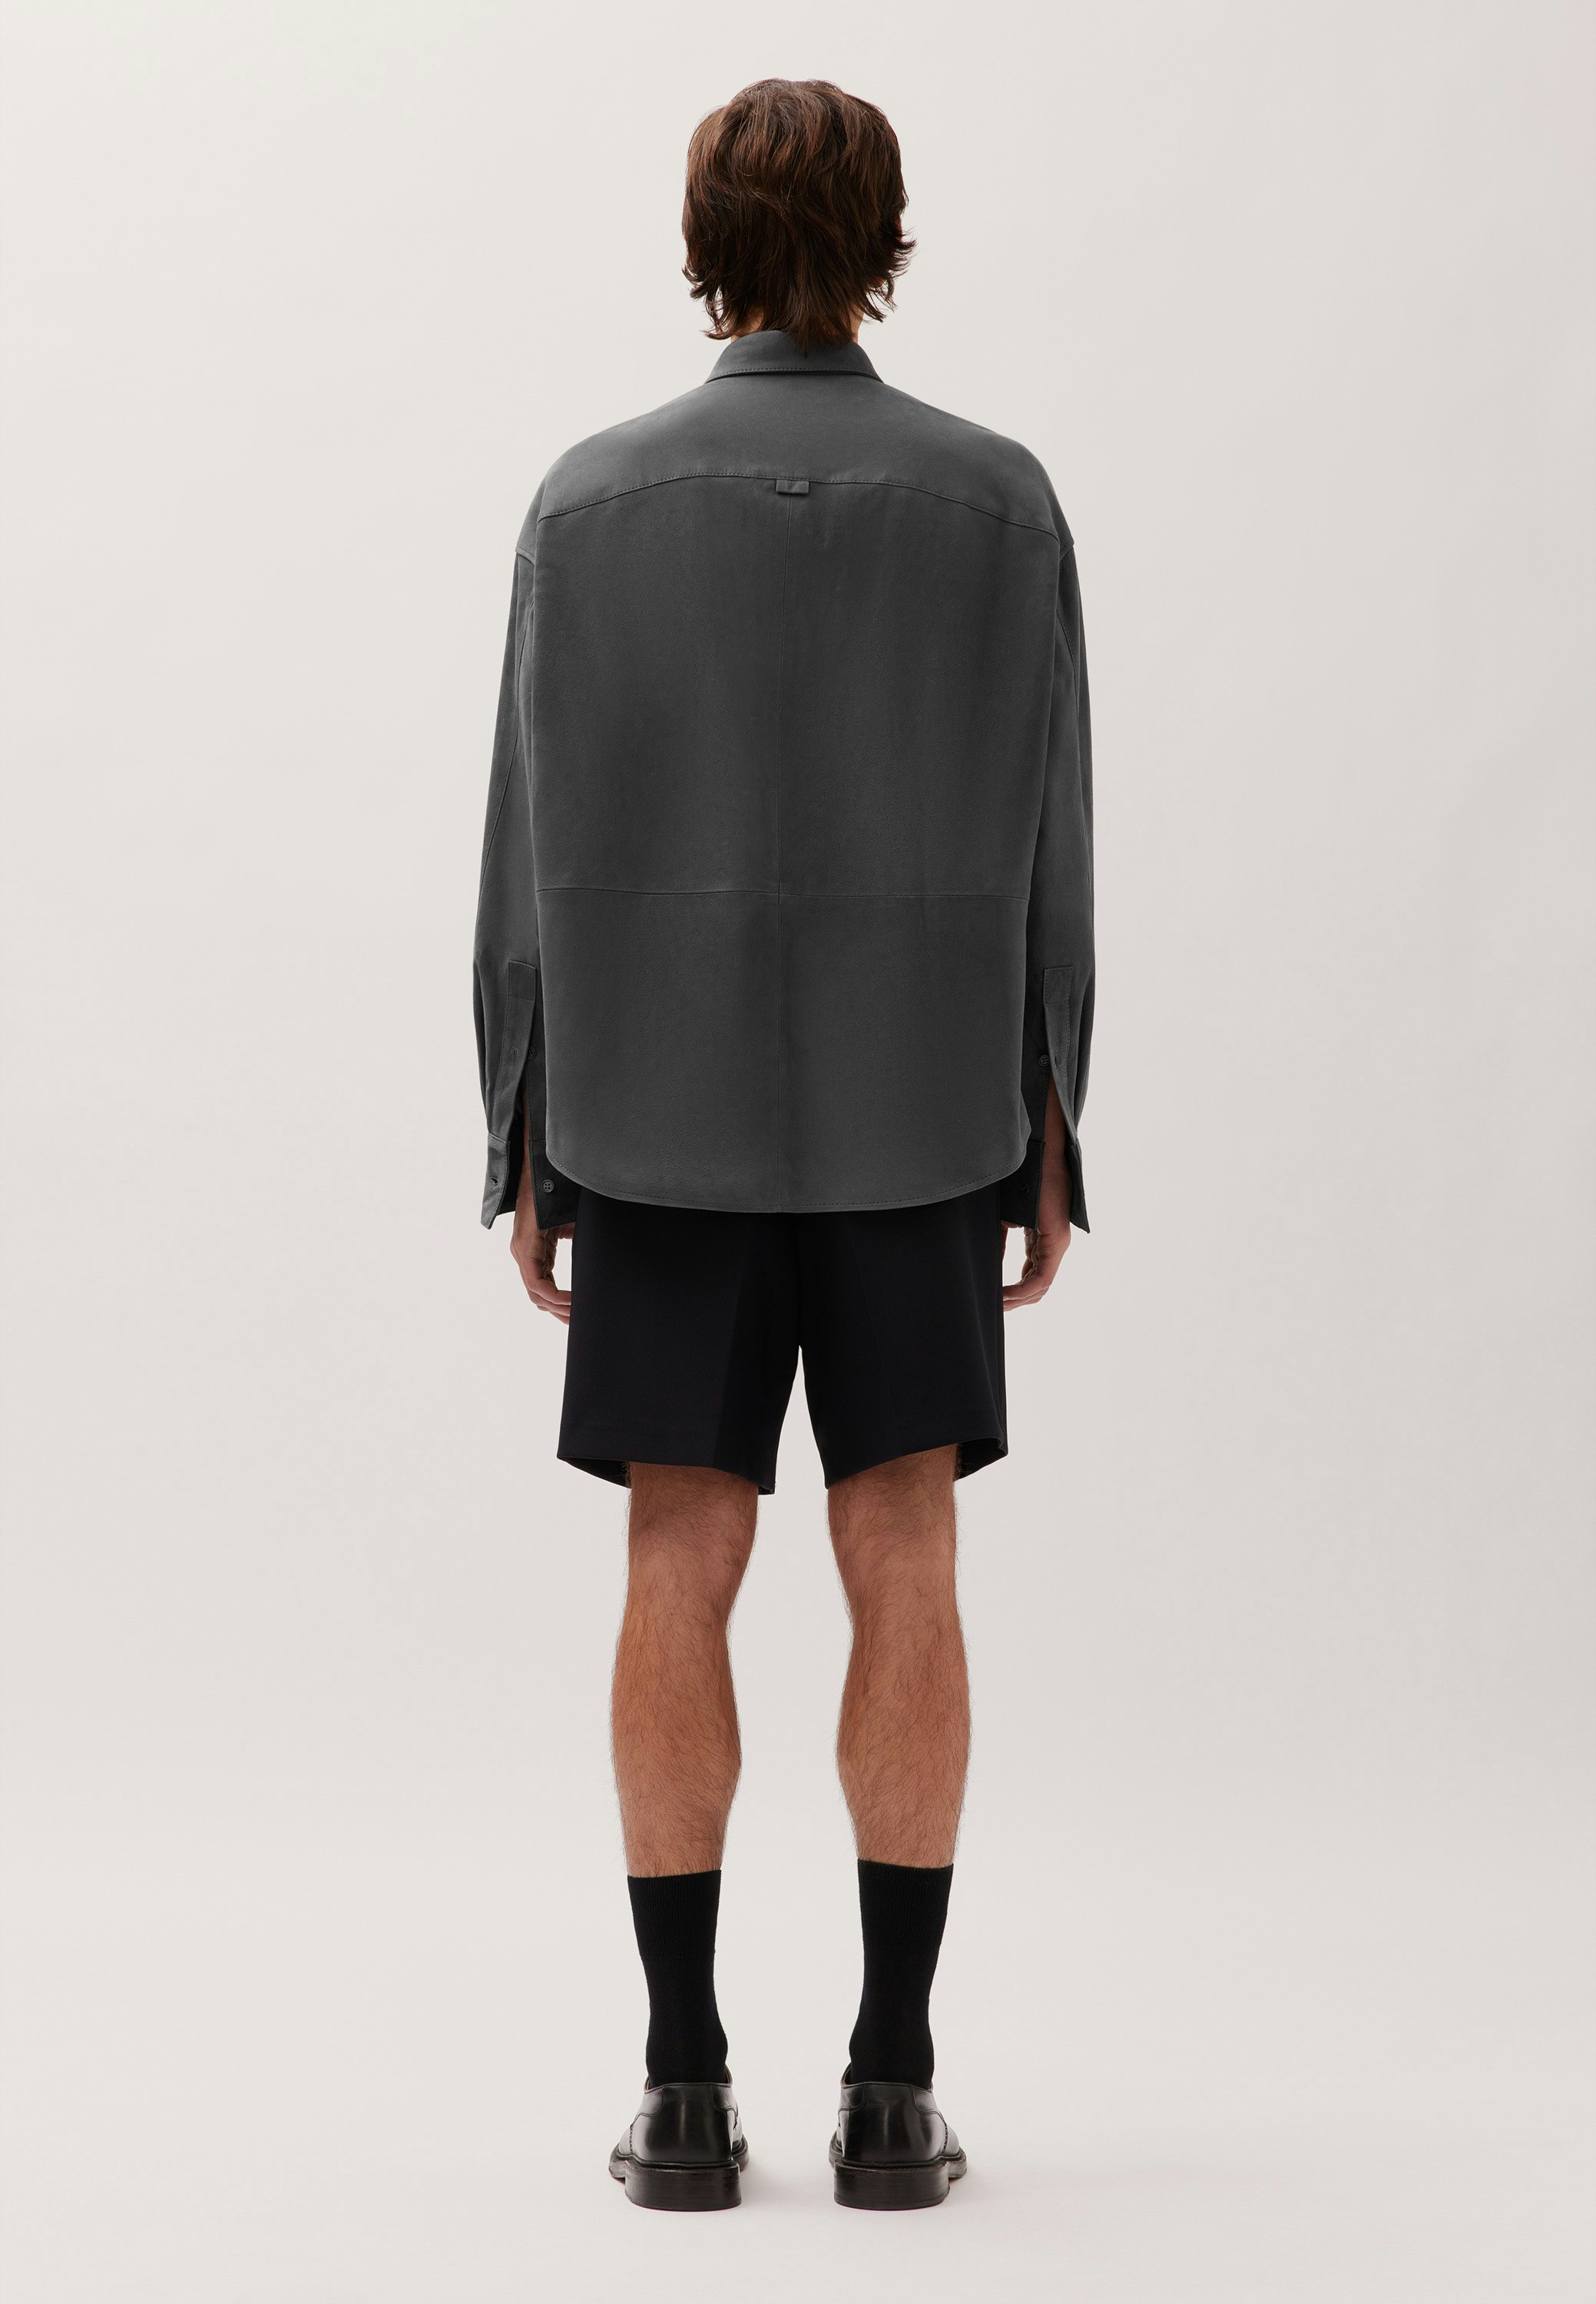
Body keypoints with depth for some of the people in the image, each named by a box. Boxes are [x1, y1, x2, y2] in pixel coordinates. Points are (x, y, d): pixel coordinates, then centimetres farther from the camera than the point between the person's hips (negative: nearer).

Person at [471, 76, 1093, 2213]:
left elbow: (536, 843, -3)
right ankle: (893, 2089, 7)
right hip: (914, 1110, 0)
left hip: (662, 1109, 0)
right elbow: (1042, 850, -3)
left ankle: (687, 2090, 7)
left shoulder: (592, 497, -3)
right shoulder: (997, 498, -3)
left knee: (680, 1573, 5)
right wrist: (1050, 1135, 5)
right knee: (903, 1574, 5)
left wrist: (526, 1146, 4)